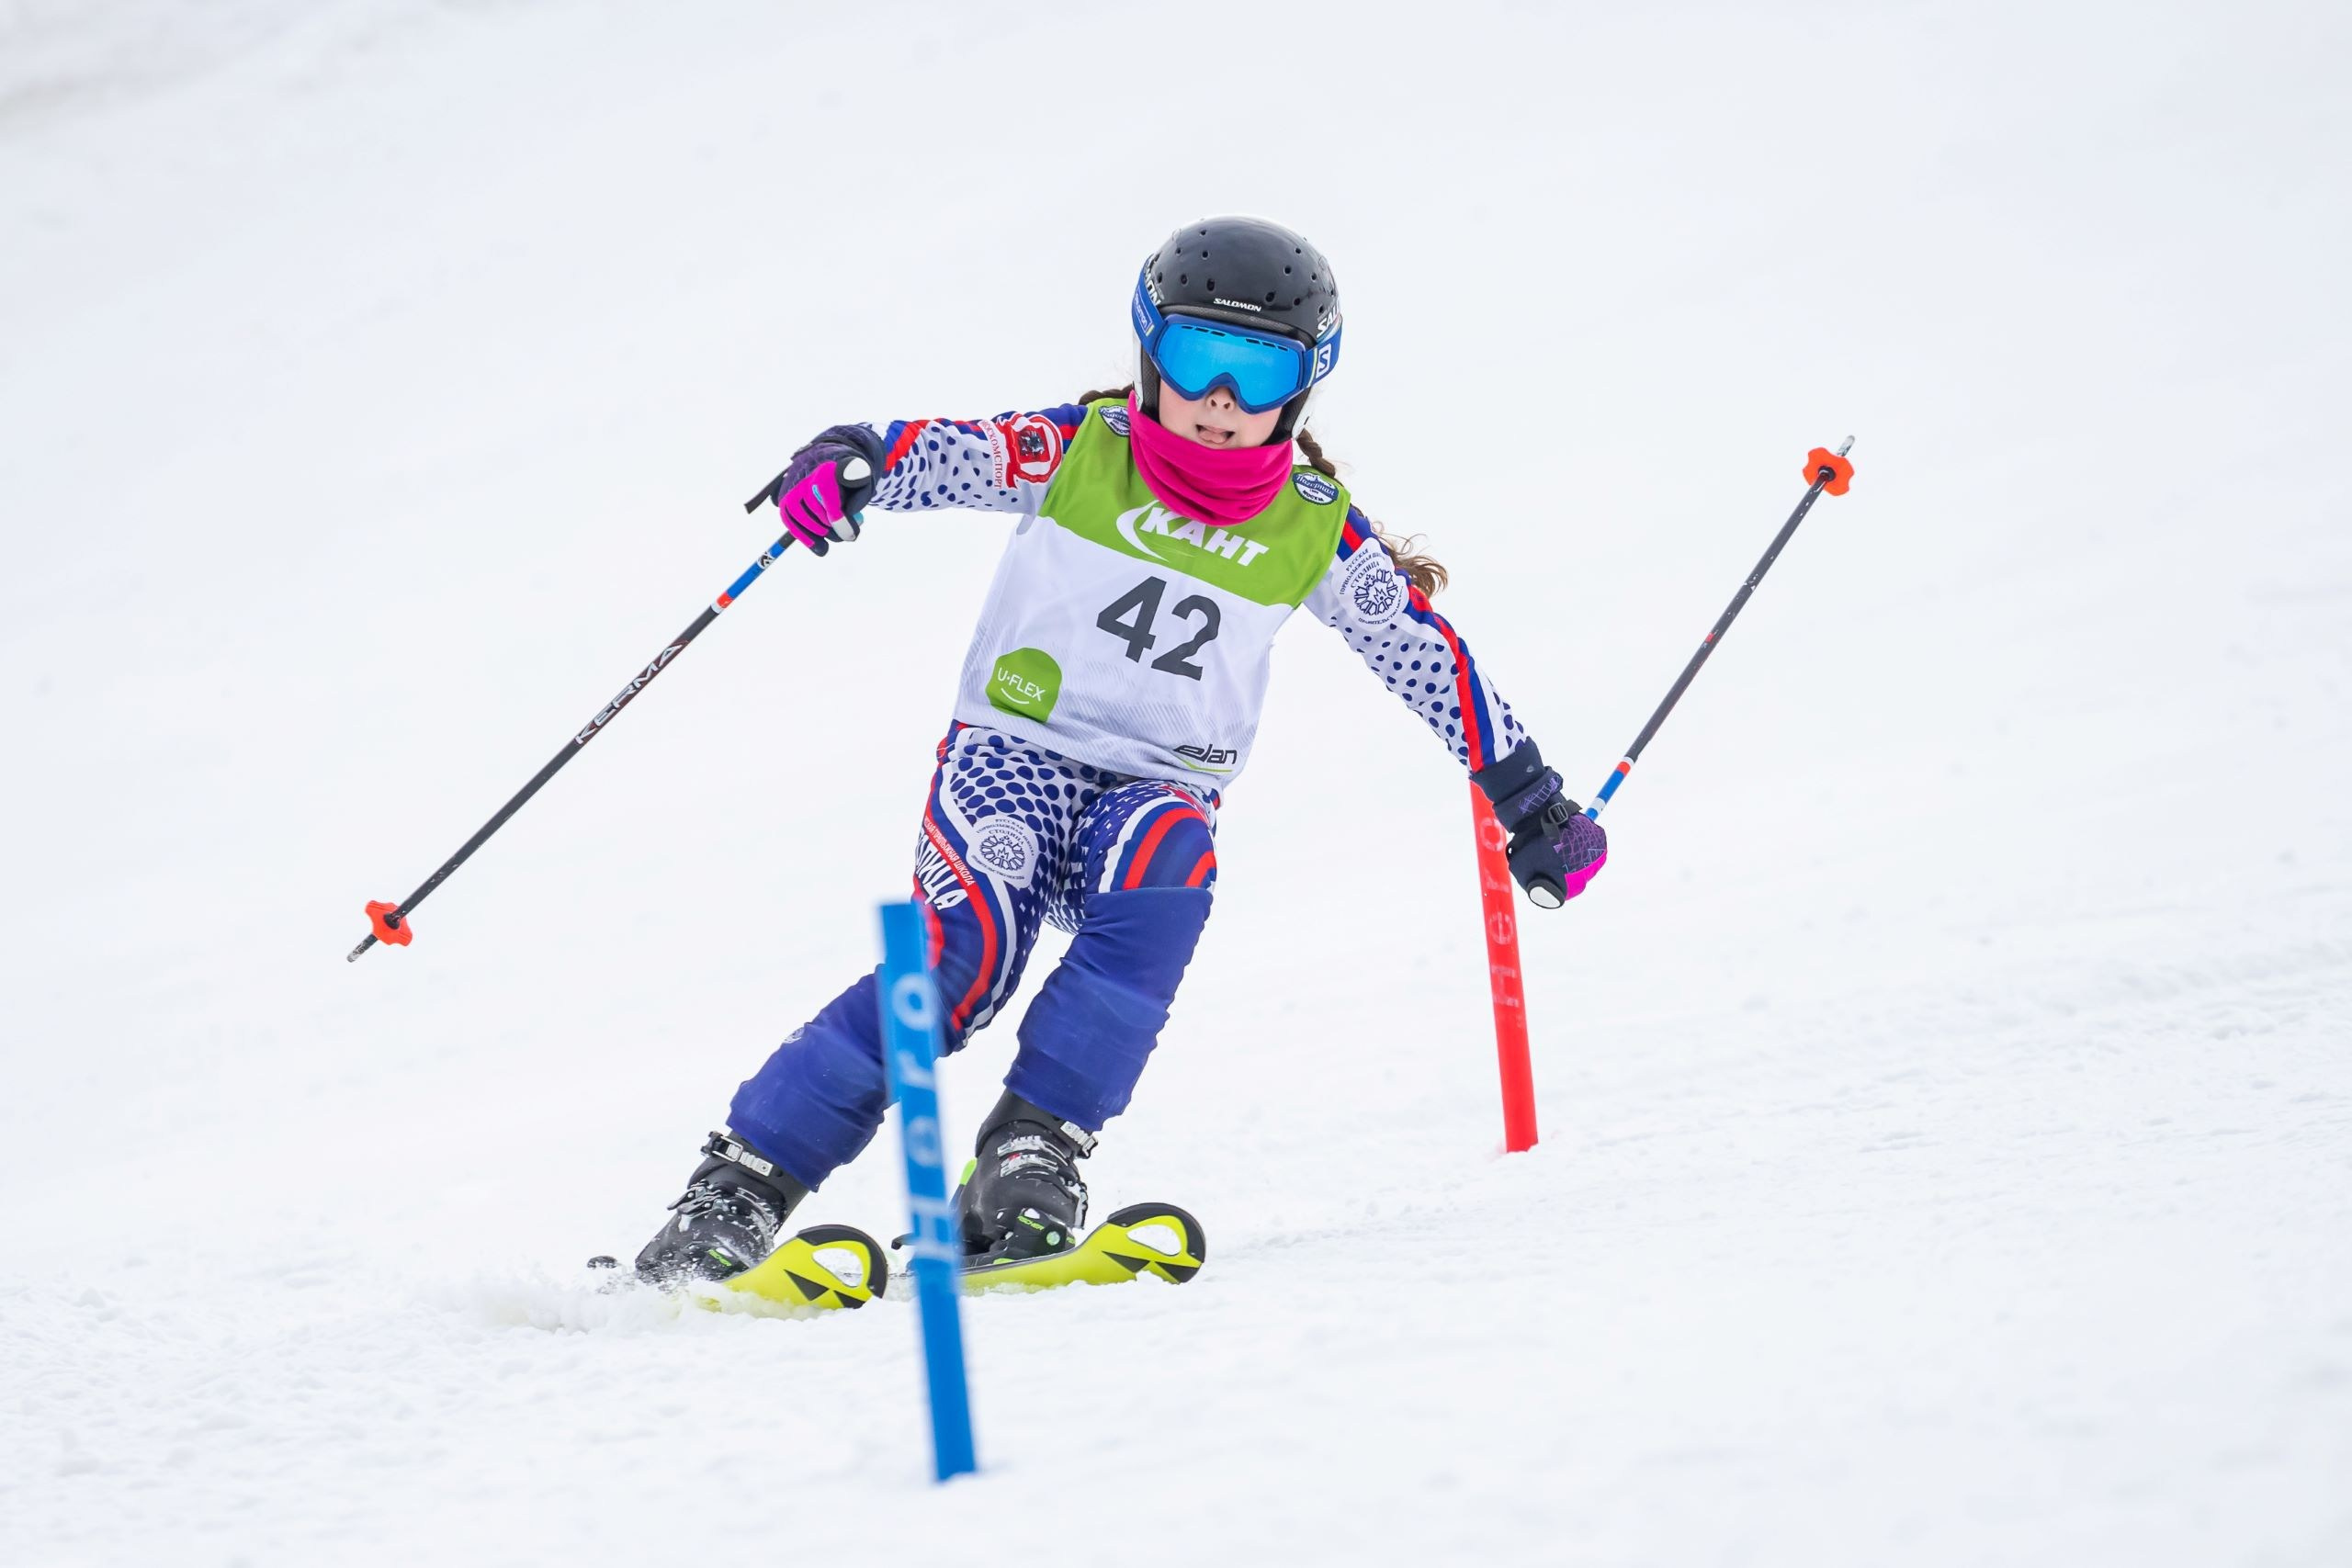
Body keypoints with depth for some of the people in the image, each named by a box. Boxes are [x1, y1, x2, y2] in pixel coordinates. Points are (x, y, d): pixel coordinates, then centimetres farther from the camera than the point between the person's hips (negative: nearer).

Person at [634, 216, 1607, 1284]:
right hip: (1013, 758, -2)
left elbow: (1428, 655, 12)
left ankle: (1030, 1158, -31)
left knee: (1164, 875, -34)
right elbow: (942, 454, -11)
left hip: (1160, 792, 2)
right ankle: (740, 1188, -20)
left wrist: (1526, 796, 12)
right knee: (962, 957, -27)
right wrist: (848, 464, -33)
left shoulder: (1314, 528, 5)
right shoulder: (1078, 452, -2)